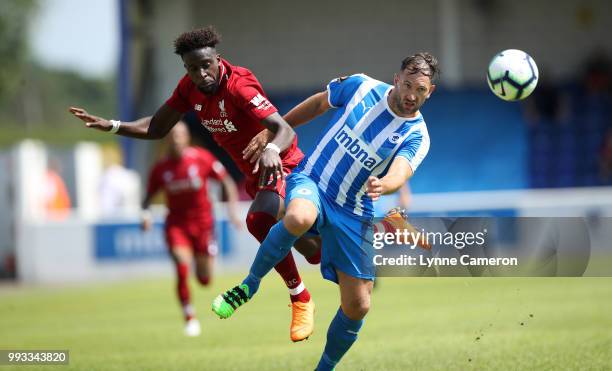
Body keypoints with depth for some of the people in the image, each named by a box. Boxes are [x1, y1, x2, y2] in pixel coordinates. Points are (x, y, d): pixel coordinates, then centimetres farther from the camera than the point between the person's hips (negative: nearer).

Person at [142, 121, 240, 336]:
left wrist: (232, 208, -11)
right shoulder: (160, 169, -5)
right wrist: (146, 213, -13)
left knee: (205, 280, 4)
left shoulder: (202, 159, -9)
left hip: (202, 222, 0)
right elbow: (149, 196, 7)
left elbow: (227, 182, -1)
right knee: (182, 267, -22)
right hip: (176, 224, 0)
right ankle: (189, 318, -9)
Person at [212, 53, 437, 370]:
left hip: (351, 213, 1)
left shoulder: (417, 136, -10)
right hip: (310, 180, -1)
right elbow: (318, 103, 12)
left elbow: (399, 173, -30)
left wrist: (383, 185, -53)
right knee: (299, 218, -40)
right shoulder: (361, 87, -7)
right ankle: (249, 285, -18)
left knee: (357, 305, -3)